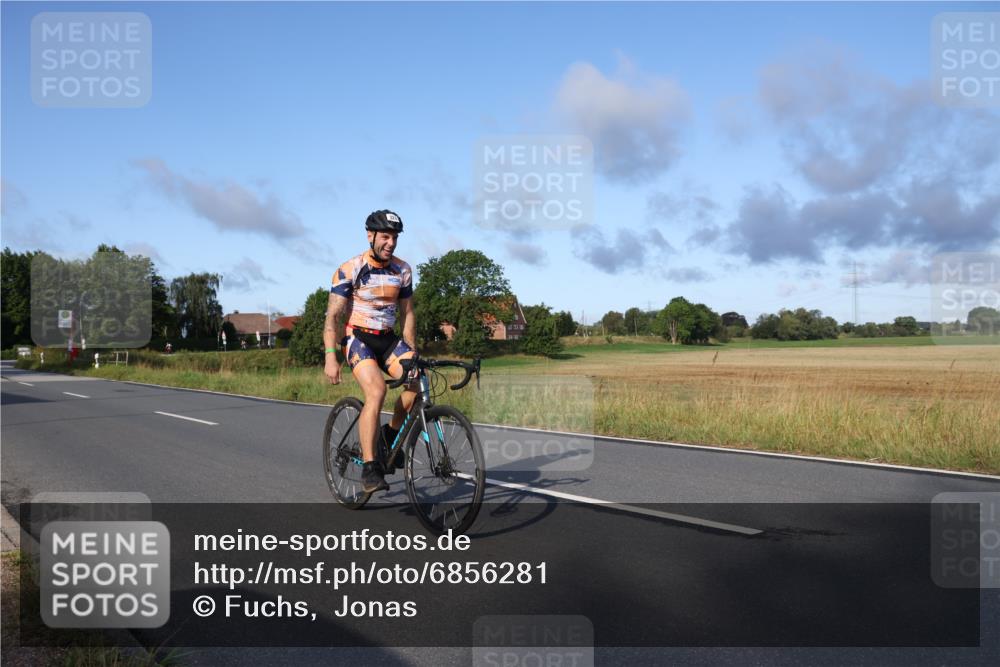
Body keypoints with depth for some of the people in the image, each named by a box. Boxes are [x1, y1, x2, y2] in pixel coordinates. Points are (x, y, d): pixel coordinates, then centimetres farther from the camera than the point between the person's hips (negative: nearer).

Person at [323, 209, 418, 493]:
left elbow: (407, 313, 10)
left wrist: (412, 354, 9)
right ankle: (369, 467, -22)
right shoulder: (349, 270, -13)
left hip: (387, 338, 5)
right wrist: (330, 357, -22)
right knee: (376, 391, -28)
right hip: (357, 337, -5)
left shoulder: (403, 270, 2)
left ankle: (391, 434, 5)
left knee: (417, 382, -21)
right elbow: (333, 315, -14)